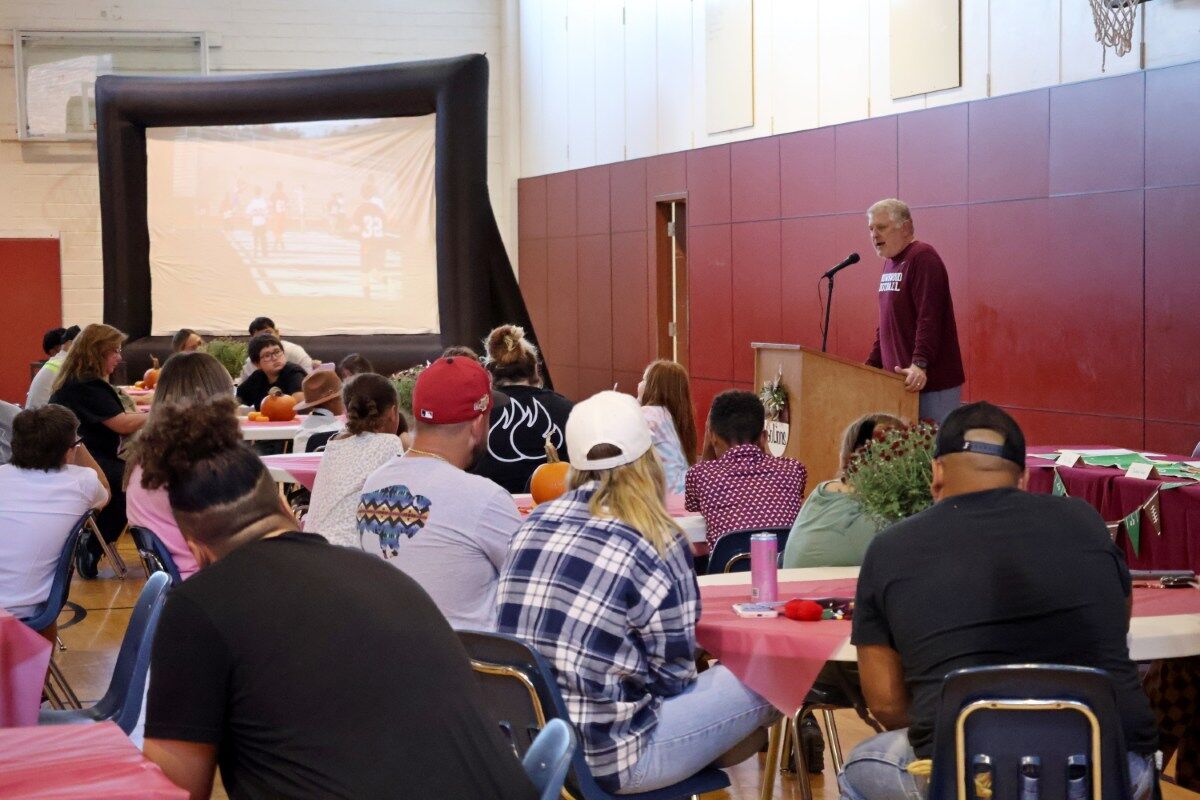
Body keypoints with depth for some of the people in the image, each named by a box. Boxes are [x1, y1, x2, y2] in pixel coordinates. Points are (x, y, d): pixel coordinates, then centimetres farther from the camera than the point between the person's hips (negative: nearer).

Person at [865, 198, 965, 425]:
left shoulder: (922, 258, -10)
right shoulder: (890, 262, 19)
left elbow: (929, 319, -21)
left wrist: (920, 364, -29)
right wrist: (872, 365, 18)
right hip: (900, 380, 9)